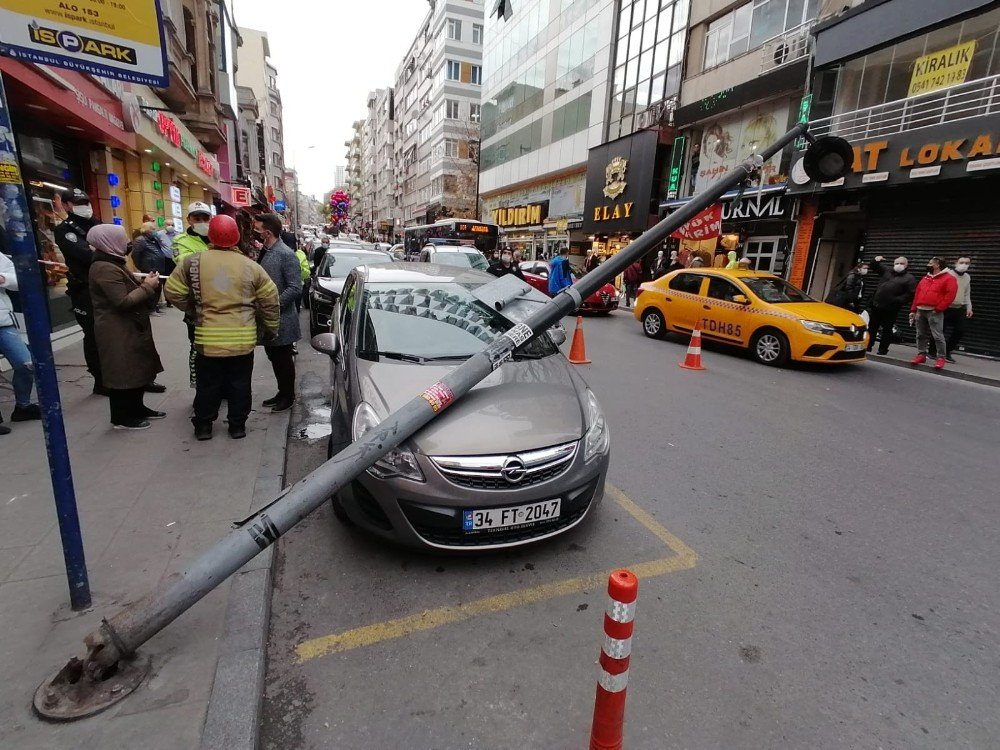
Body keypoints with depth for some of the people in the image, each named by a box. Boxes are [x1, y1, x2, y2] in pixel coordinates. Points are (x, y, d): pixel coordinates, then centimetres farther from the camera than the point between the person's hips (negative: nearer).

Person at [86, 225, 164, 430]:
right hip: (118, 331, -11)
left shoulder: (112, 264, 14)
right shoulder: (105, 269, -19)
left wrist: (145, 285, 3)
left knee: (137, 369, 17)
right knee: (123, 372, -2)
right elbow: (123, 301, -24)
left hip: (129, 327, 11)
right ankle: (121, 417, 9)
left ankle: (136, 408, 29)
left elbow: (128, 293, 18)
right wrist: (147, 287, -16)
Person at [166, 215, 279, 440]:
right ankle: (237, 425, 20)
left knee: (208, 384, 14)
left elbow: (173, 291, 3)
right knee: (240, 384, 12)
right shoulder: (250, 266, 0)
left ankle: (203, 426, 26)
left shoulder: (193, 262, -2)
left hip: (208, 338, 0)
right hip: (243, 340, 0)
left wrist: (194, 310, 19)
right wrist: (271, 329, 12)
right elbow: (270, 300, 1)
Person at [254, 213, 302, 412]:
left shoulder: (286, 255, -16)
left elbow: (295, 289, -20)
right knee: (274, 357, 17)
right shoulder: (264, 252, 9)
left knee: (284, 359, 5)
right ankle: (282, 393, 32)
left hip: (281, 320, -8)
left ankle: (288, 397, 20)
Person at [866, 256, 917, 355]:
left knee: (886, 330, 1)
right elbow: (874, 267, 21)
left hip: (890, 309, -4)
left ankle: (882, 351, 5)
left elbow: (910, 294, -8)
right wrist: (876, 261, -1)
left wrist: (897, 301, -19)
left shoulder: (909, 278, 1)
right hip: (876, 305, 4)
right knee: (872, 327, 9)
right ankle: (868, 346, 18)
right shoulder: (887, 271, 14)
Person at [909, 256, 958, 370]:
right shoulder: (925, 278, 20)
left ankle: (941, 358, -4)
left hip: (934, 312, -7)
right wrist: (913, 310, 12)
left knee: (938, 336, -9)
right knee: (921, 335, 10)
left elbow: (950, 295, -10)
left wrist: (938, 308, -15)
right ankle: (921, 354, 18)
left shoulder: (948, 278, 0)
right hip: (920, 311, 7)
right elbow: (917, 294, 19)